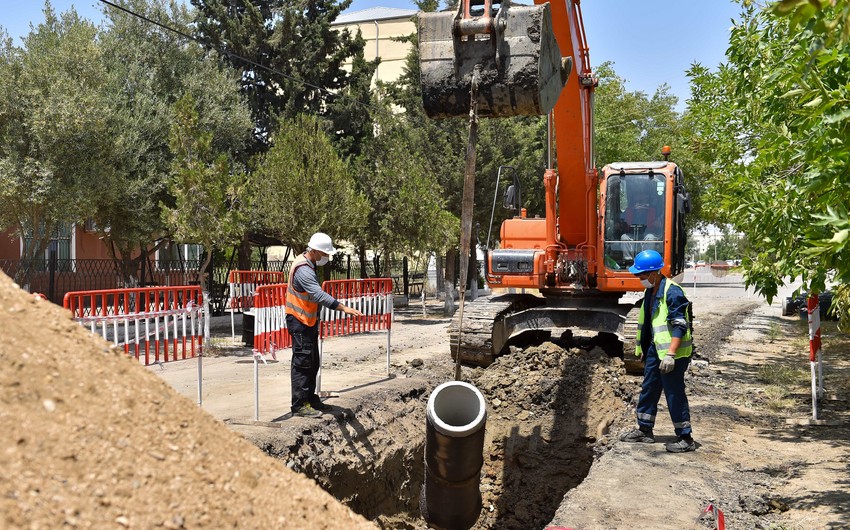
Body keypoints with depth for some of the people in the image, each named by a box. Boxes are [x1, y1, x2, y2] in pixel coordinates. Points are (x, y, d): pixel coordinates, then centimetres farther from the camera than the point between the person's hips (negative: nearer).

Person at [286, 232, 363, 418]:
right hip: (299, 321, -10)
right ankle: (300, 405, -1)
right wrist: (344, 308, -41)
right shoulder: (303, 270, -23)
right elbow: (319, 295, -35)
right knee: (302, 363, -6)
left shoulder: (309, 264, 11)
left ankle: (310, 398, 26)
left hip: (309, 321, 10)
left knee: (313, 363, 16)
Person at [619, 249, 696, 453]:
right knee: (648, 389, 16)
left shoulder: (672, 292, -19)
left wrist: (670, 354, -27)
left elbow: (679, 326, -23)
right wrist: (642, 347, 23)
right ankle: (645, 430, 28)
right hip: (655, 348, 10)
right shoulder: (651, 291, 10)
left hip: (672, 352, -10)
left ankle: (686, 438, 6)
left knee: (675, 394, -4)